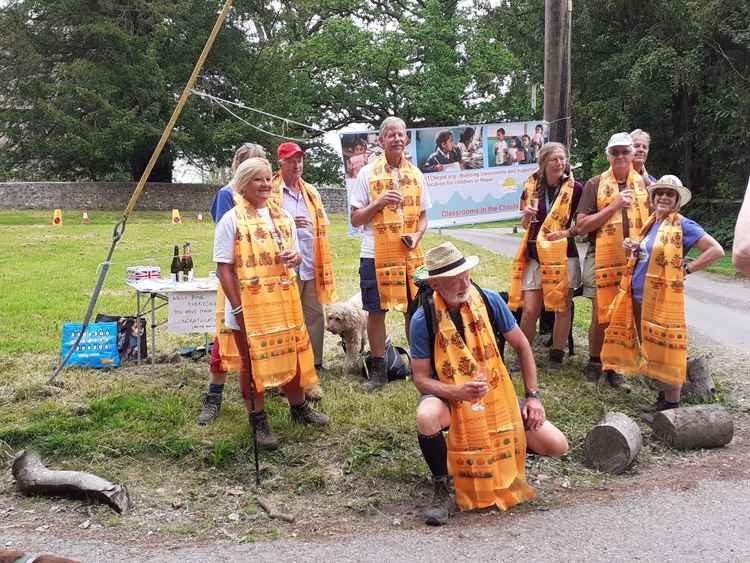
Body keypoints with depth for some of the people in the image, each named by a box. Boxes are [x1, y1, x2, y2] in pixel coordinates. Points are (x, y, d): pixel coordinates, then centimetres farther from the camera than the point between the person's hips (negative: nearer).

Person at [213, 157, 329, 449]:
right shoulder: (231, 220, -7)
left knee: (293, 354, 15)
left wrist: (295, 257, -5)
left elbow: (295, 254, 21)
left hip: (284, 301, 6)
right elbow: (224, 268, -9)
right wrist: (237, 308, -15)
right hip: (249, 306, -5)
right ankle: (259, 421, 17)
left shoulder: (283, 217, 11)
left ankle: (299, 407, 34)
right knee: (253, 362, 4)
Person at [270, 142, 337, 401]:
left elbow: (322, 226, 22)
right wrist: (288, 224, -17)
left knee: (315, 318, 5)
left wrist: (324, 267, 14)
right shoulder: (270, 192, -1)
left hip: (312, 268, 5)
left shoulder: (311, 192, 17)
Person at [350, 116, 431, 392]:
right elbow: (355, 219, -1)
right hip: (375, 255, -2)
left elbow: (423, 216, 15)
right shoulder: (367, 174, -1)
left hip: (411, 254, 3)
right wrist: (379, 203, -16)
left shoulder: (415, 174, 9)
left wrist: (417, 235, -5)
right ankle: (378, 371, 16)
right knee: (376, 312, 3)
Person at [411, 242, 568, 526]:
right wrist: (456, 391, -32)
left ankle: (504, 444, 20)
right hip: (450, 396, -2)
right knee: (426, 417, -39)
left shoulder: (489, 301, -11)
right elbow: (421, 378, -13)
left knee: (556, 446, -11)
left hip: (496, 393, 3)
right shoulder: (424, 319, -17)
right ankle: (442, 491, -13)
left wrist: (533, 396, -2)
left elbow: (521, 345, 1)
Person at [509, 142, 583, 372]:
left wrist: (567, 232, -14)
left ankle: (556, 356, 20)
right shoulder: (532, 186, 4)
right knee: (529, 309, -2)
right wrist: (527, 215, -8)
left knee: (562, 308, 6)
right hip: (535, 255, 2)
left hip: (564, 255, -1)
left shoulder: (575, 189, -4)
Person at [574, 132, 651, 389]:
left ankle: (614, 367, 19)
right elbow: (581, 226, -6)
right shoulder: (596, 184, 1)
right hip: (602, 258, -2)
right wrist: (614, 206, -12)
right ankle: (594, 361, 22)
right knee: (601, 315, 2)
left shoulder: (645, 184, 7)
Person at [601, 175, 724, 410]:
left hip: (663, 296, -8)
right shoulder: (651, 223, 13)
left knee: (665, 348, -3)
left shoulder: (682, 225, -8)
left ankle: (672, 402, 6)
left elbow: (716, 250, -13)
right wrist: (630, 247, 5)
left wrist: (687, 268, -13)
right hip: (639, 295, 8)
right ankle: (666, 393, 27)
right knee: (649, 347, 13)